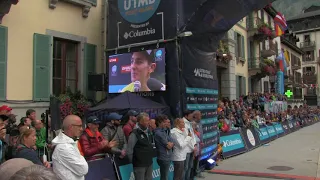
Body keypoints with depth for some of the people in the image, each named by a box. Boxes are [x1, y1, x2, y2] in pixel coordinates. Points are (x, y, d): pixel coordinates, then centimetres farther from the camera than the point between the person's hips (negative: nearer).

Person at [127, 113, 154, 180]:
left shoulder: (148, 132, 8)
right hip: (139, 164, -7)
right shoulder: (135, 133, -16)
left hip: (149, 163, 7)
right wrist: (133, 161, -6)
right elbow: (129, 149, -14)